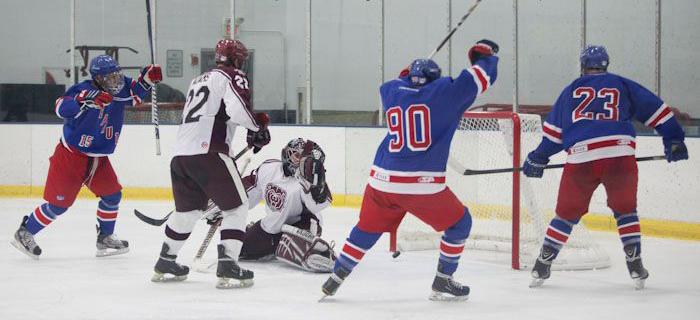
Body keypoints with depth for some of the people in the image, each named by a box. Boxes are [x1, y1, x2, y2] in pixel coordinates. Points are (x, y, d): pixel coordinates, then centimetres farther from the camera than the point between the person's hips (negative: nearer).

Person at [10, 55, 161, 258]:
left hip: (99, 158, 7)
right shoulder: (85, 90, -25)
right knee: (60, 202, -3)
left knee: (112, 194, 4)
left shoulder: (119, 91, -4)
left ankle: (105, 239, 19)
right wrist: (87, 100, -54)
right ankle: (25, 233, 13)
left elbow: (134, 94, 13)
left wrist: (146, 79, -8)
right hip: (71, 156, -7)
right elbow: (62, 108, -38)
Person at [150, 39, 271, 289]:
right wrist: (258, 128, -1)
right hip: (208, 153, -8)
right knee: (237, 206, 1)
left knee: (187, 209, 24)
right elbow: (238, 109, -17)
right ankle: (227, 267, -9)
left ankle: (165, 263, 33)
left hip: (180, 153, 8)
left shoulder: (198, 80, 25)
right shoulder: (233, 77, 0)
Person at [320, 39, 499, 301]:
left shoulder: (391, 91, 13)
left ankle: (335, 279, 21)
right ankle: (442, 283, 16)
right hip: (423, 184, -4)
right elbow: (481, 77, 2)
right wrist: (485, 54, 21)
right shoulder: (444, 92, 0)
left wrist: (408, 76, 51)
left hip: (382, 181, 4)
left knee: (367, 230, 23)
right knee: (459, 223, 15)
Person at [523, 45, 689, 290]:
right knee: (625, 210, 20)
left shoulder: (571, 91, 19)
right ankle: (636, 268, 12)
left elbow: (553, 130, 17)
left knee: (567, 213, 14)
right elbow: (655, 109, 14)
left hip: (581, 159, 0)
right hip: (621, 156, 0)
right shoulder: (622, 85, 17)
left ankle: (541, 268, 13)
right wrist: (674, 139, 19)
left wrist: (538, 159, 26)